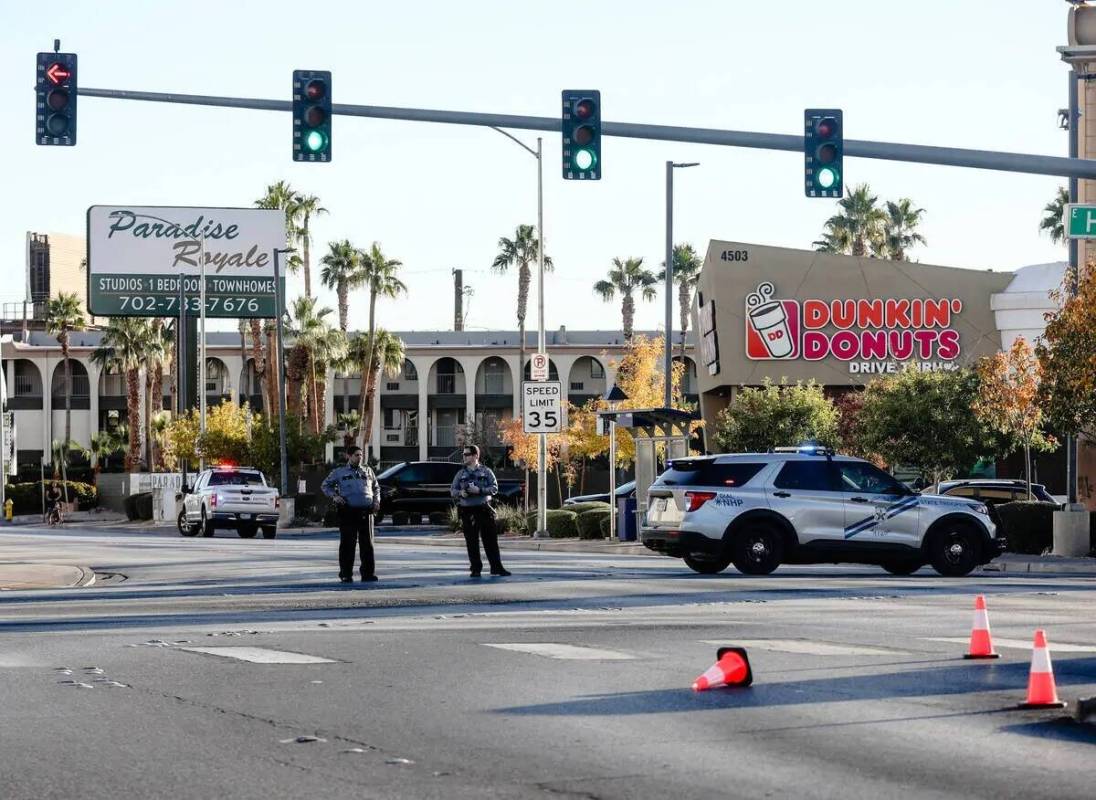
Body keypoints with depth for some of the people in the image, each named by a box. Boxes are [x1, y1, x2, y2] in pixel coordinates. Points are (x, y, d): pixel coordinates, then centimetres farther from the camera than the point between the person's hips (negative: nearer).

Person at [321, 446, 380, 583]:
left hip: (366, 511, 3)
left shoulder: (367, 471, 17)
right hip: (348, 511, -3)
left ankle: (368, 573, 7)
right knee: (347, 543, -2)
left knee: (367, 543, 2)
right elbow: (325, 485, 15)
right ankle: (346, 574, 4)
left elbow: (376, 487, 28)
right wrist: (334, 496, -3)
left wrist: (376, 500, 11)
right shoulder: (339, 472, 8)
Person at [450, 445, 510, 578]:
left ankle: (496, 567, 5)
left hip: (483, 509, -2)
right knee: (472, 542, 0)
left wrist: (479, 490, -17)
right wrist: (460, 493, -12)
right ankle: (476, 569, 7)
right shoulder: (461, 474, 12)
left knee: (490, 539, -1)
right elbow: (452, 490, 10)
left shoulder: (486, 472, 5)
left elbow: (494, 488, -2)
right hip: (467, 511, 2)